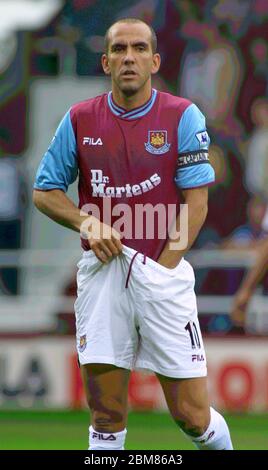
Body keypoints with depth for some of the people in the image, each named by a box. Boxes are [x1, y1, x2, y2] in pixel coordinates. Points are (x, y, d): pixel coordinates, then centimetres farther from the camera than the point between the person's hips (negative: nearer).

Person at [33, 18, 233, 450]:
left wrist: (162, 268, -10)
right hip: (101, 269, 2)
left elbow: (196, 203, -3)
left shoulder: (183, 117, 0)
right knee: (106, 418, 1)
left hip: (163, 270, -2)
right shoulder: (80, 120, 7)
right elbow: (45, 192, 13)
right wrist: (87, 223, -5)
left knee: (192, 415, -2)